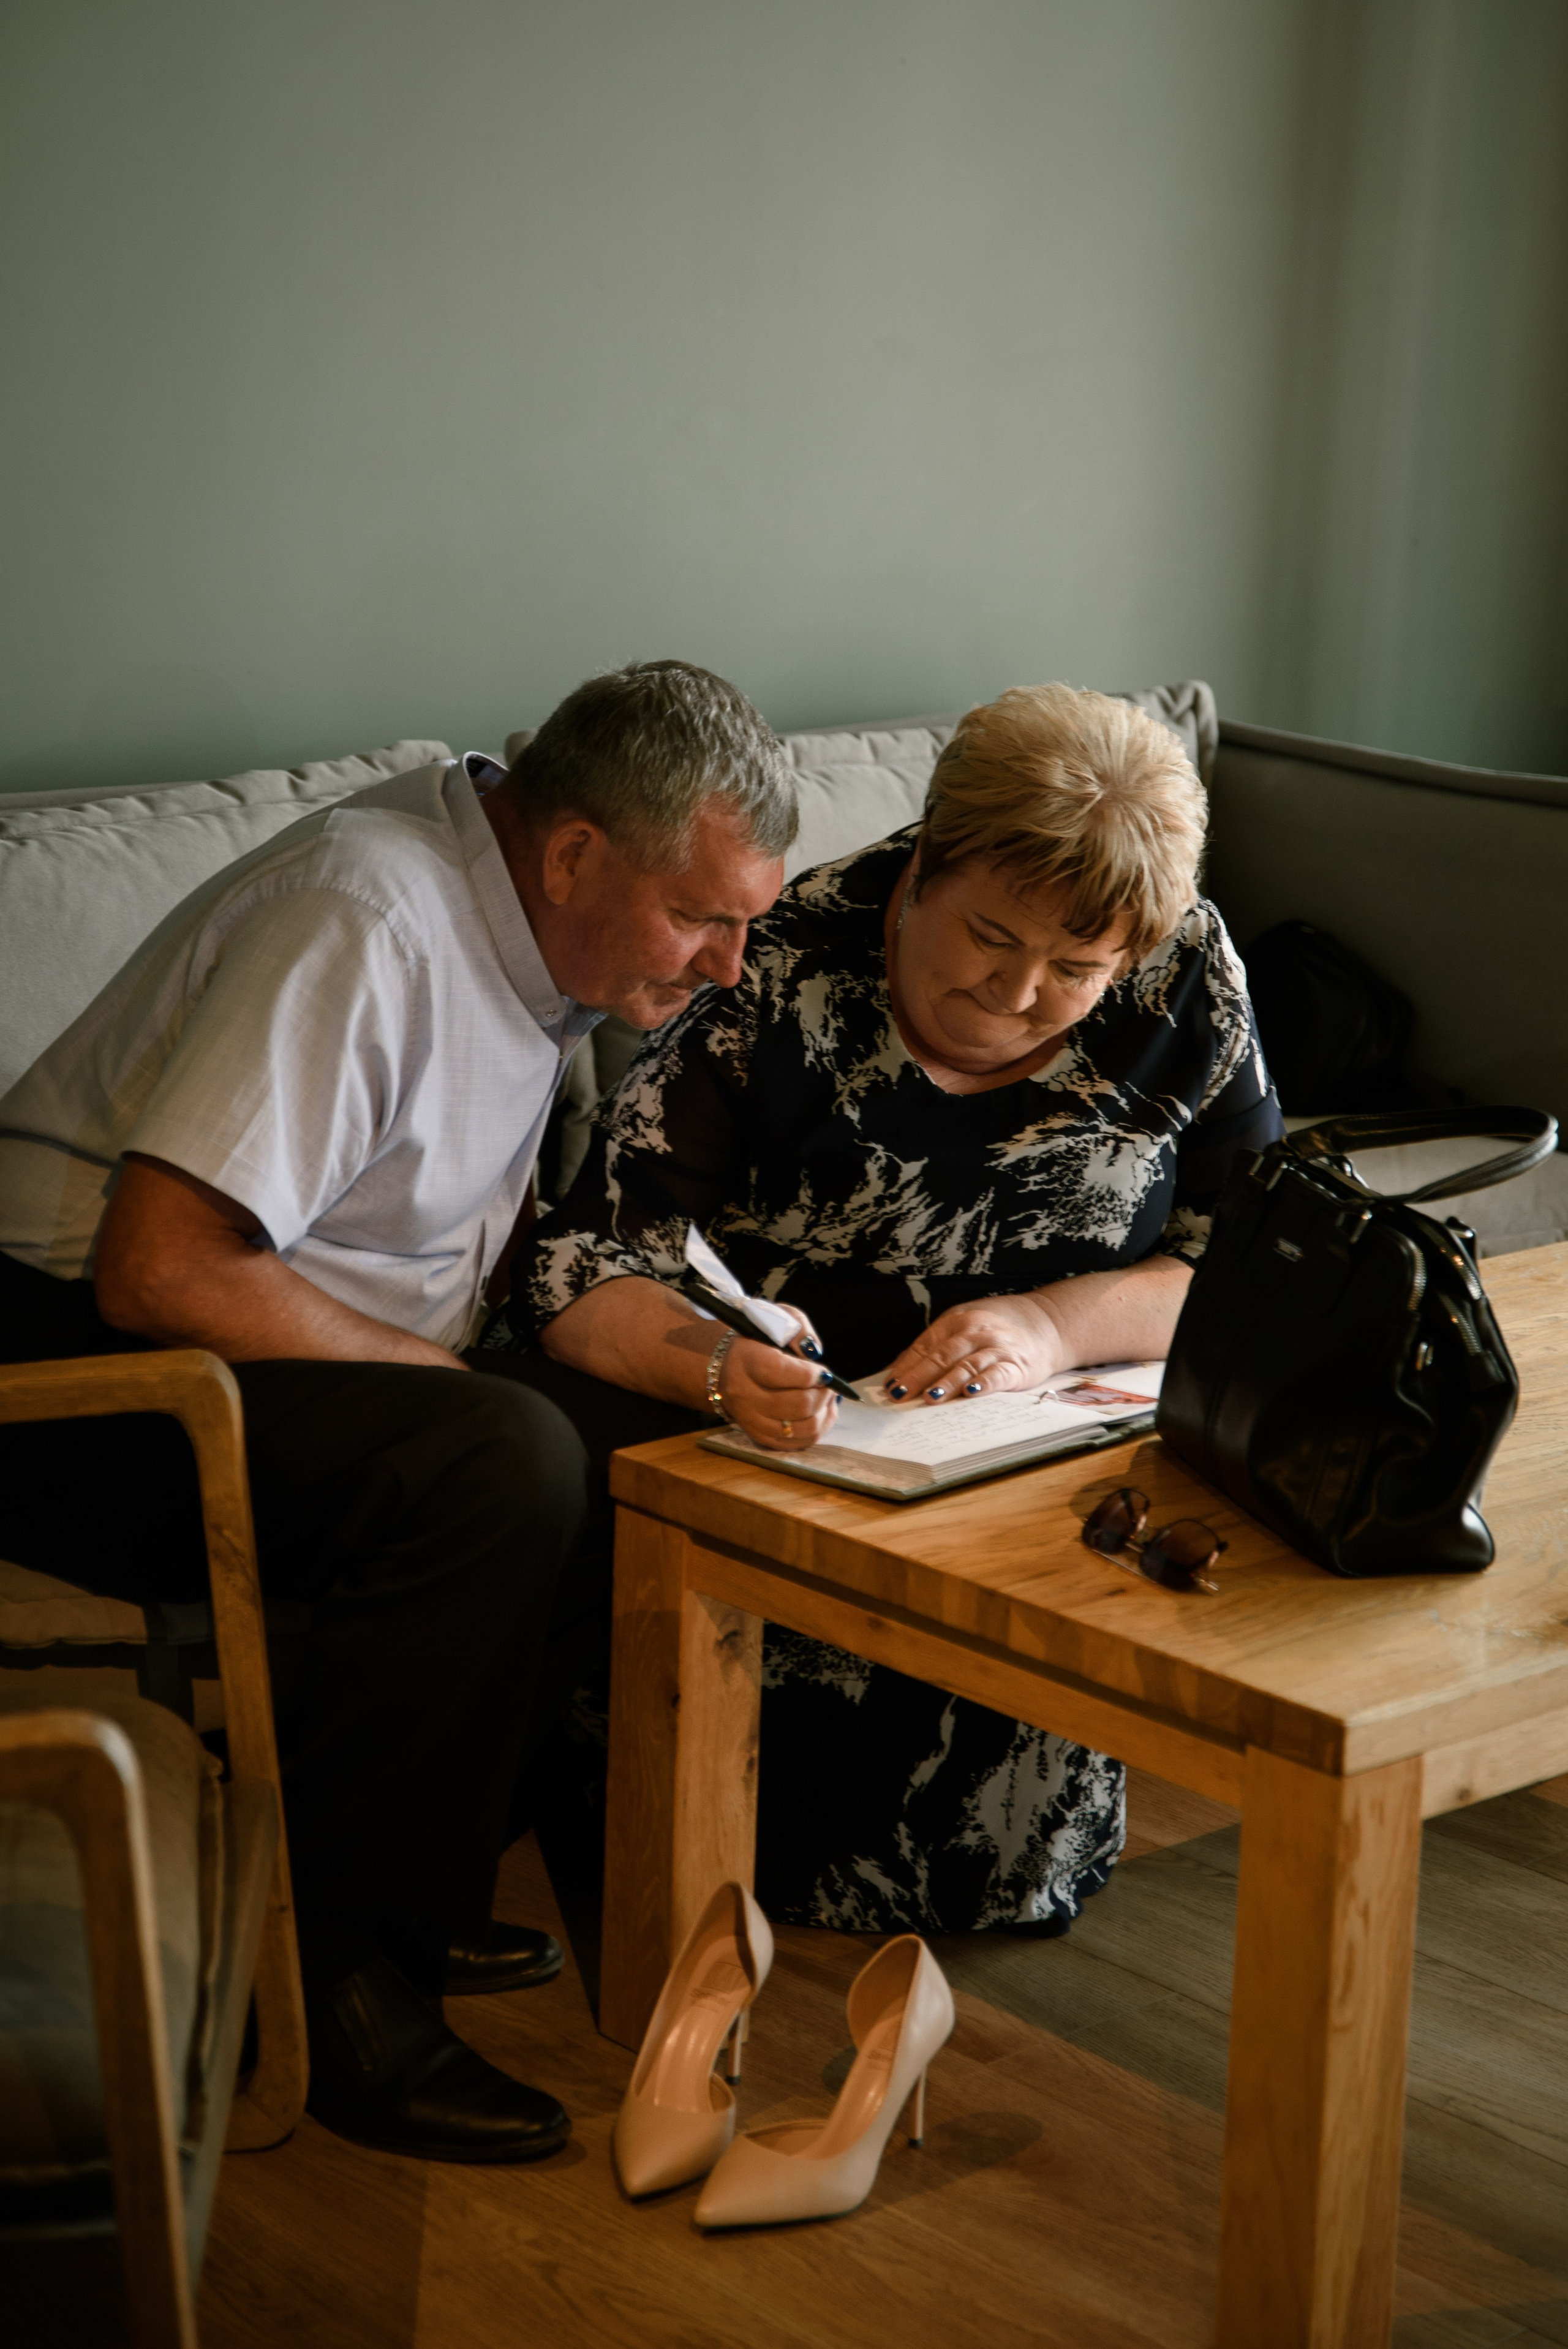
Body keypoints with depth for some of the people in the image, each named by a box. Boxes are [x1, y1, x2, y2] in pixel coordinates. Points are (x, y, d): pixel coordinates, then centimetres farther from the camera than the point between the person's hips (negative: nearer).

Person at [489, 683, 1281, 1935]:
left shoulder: (1185, 975, -7)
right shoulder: (782, 976, -16)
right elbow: (585, 1271, -18)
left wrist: (1054, 1326, -22)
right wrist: (718, 1364, -40)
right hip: (790, 1422, -1)